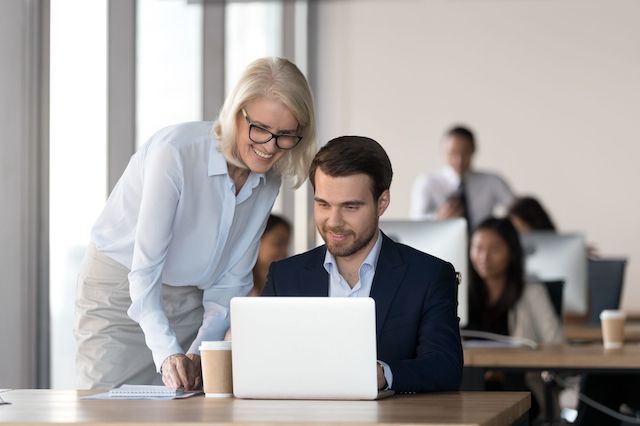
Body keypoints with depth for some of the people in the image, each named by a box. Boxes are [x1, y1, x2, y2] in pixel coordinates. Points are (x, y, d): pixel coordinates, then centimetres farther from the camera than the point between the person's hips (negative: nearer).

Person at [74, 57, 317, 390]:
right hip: (120, 291, -5)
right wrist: (169, 354, -39)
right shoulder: (176, 151, -25)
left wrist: (198, 352, -17)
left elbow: (231, 282, -1)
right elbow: (145, 268, -27)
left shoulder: (268, 181, -5)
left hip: (189, 301, 5)